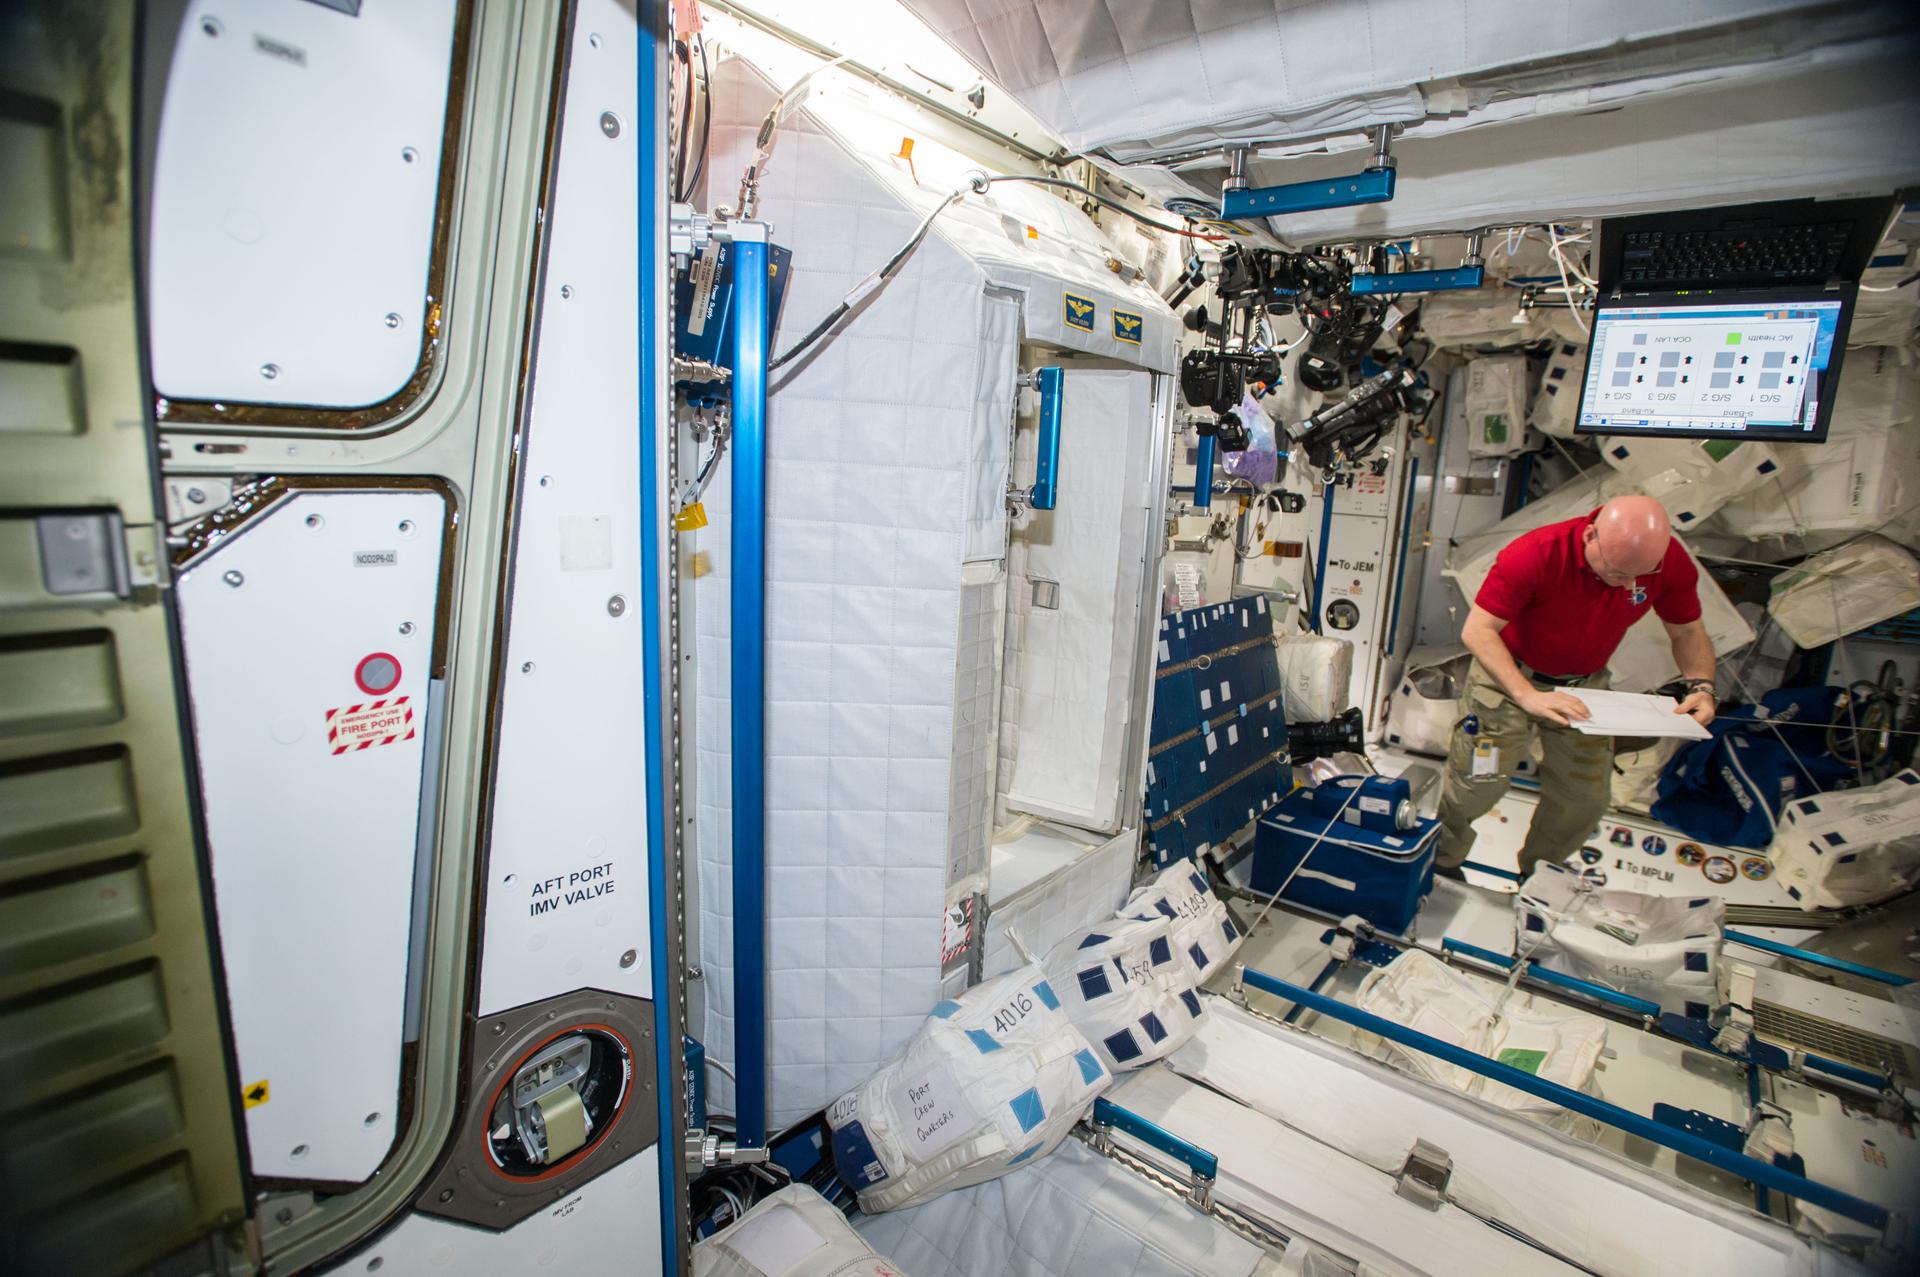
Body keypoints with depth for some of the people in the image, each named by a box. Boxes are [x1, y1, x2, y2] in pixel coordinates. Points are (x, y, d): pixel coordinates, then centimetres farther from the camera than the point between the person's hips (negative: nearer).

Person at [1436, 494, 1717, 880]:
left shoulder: (1671, 562, -17)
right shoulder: (1536, 554, -32)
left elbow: (1688, 632, 0)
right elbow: (1477, 631, -31)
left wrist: (1700, 685, -19)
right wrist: (1527, 695, -41)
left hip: (1585, 685, 5)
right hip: (1509, 675, -4)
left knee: (1587, 797, 11)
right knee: (1477, 786, 1)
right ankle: (1440, 864, 26)